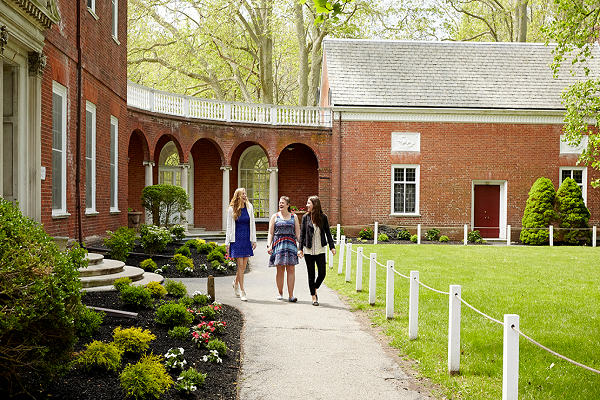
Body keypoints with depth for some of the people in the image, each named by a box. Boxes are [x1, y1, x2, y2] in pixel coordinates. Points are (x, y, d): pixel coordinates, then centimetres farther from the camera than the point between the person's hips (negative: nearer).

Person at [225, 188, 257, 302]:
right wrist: (227, 242, 0)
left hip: (247, 239, 3)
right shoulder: (232, 209, -1)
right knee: (240, 265, -7)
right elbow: (229, 226, 3)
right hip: (237, 239, -3)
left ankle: (236, 283, 34)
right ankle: (242, 292, -3)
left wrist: (254, 240, 5)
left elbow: (252, 224, 9)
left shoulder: (249, 207, 5)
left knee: (244, 265, 7)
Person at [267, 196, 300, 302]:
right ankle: (280, 293, 13)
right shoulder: (275, 216, 9)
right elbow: (270, 233, 7)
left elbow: (298, 233, 11)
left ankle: (291, 295, -4)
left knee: (291, 270, -5)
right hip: (278, 244, -1)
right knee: (280, 270, 0)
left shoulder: (294, 217, 11)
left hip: (291, 245, 1)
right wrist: (269, 245, -6)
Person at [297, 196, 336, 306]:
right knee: (311, 275, 4)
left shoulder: (323, 217, 1)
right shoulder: (306, 217, 2)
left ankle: (315, 289, 27)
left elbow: (328, 233, 6)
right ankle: (314, 297, 14)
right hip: (308, 250, 0)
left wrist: (332, 247, 0)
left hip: (320, 250, 0)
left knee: (322, 273, -1)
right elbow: (302, 234, 3)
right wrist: (300, 249, -2)